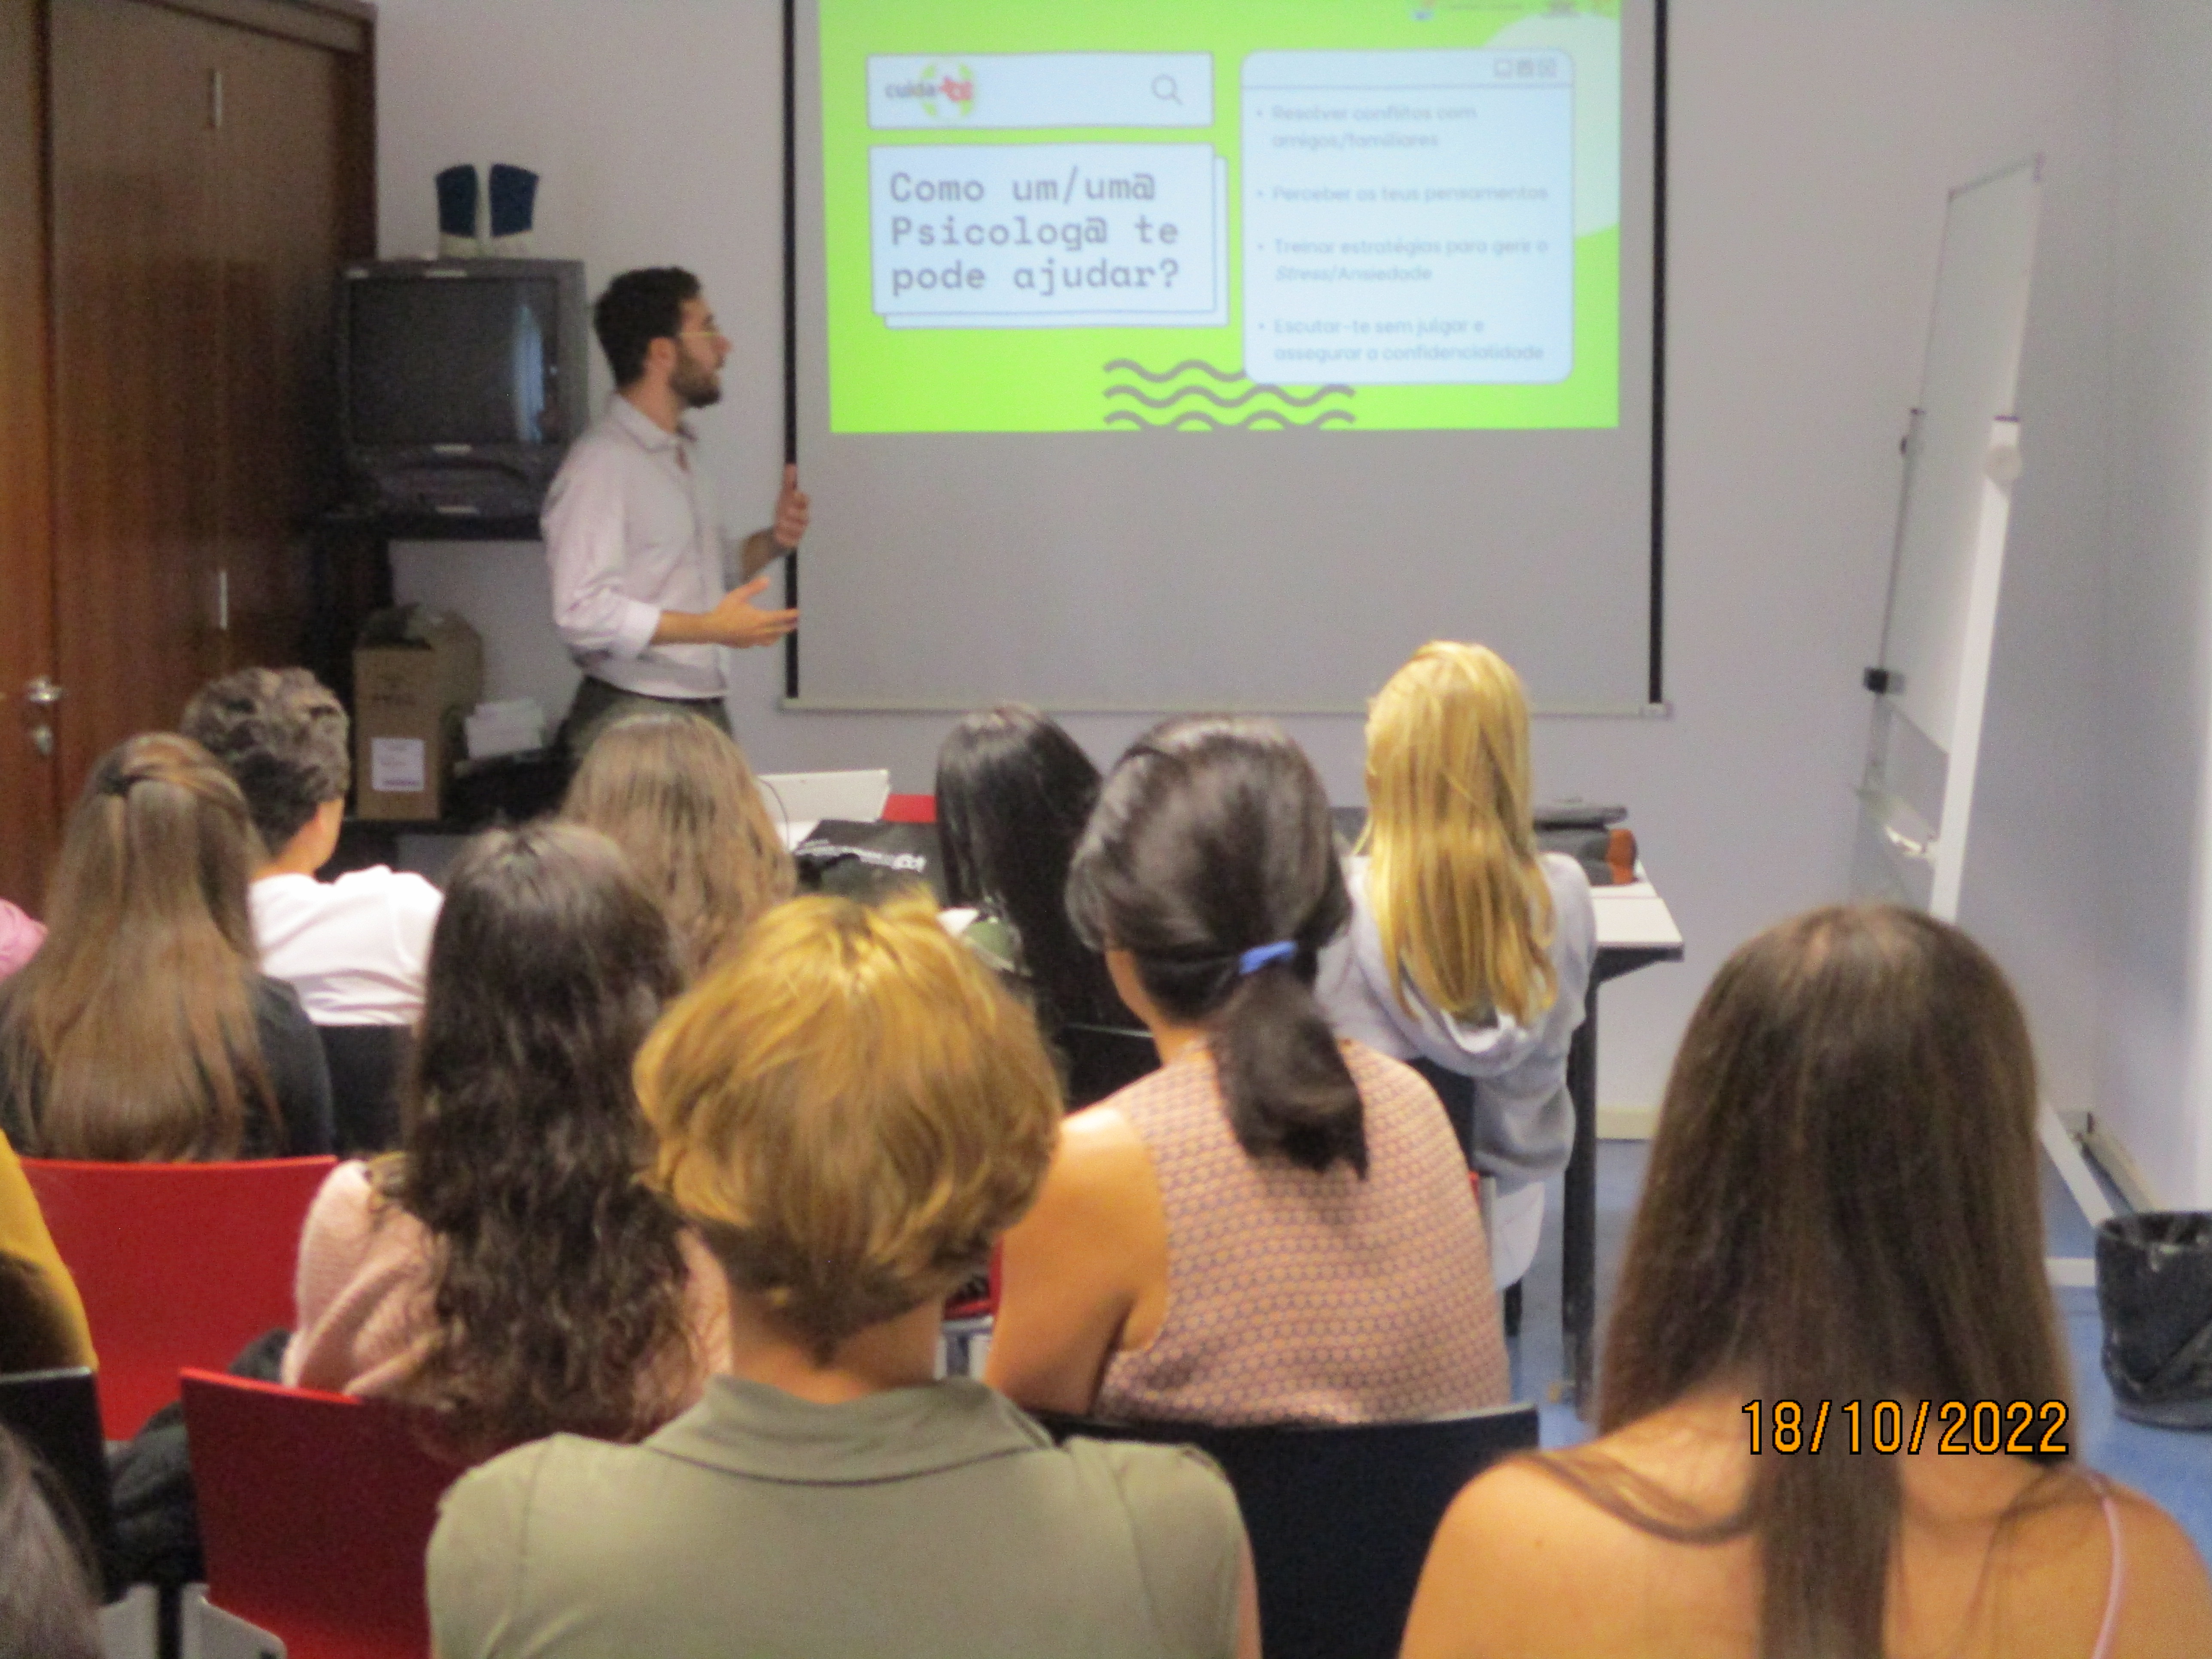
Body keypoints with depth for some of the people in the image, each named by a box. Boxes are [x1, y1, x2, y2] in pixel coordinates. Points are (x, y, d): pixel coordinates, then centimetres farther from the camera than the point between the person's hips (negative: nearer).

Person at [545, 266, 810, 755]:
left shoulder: (682, 453, 16)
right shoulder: (602, 464, -14)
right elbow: (583, 610, -23)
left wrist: (772, 543, 8)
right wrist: (709, 628, -22)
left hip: (706, 712, 8)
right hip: (632, 716, -8)